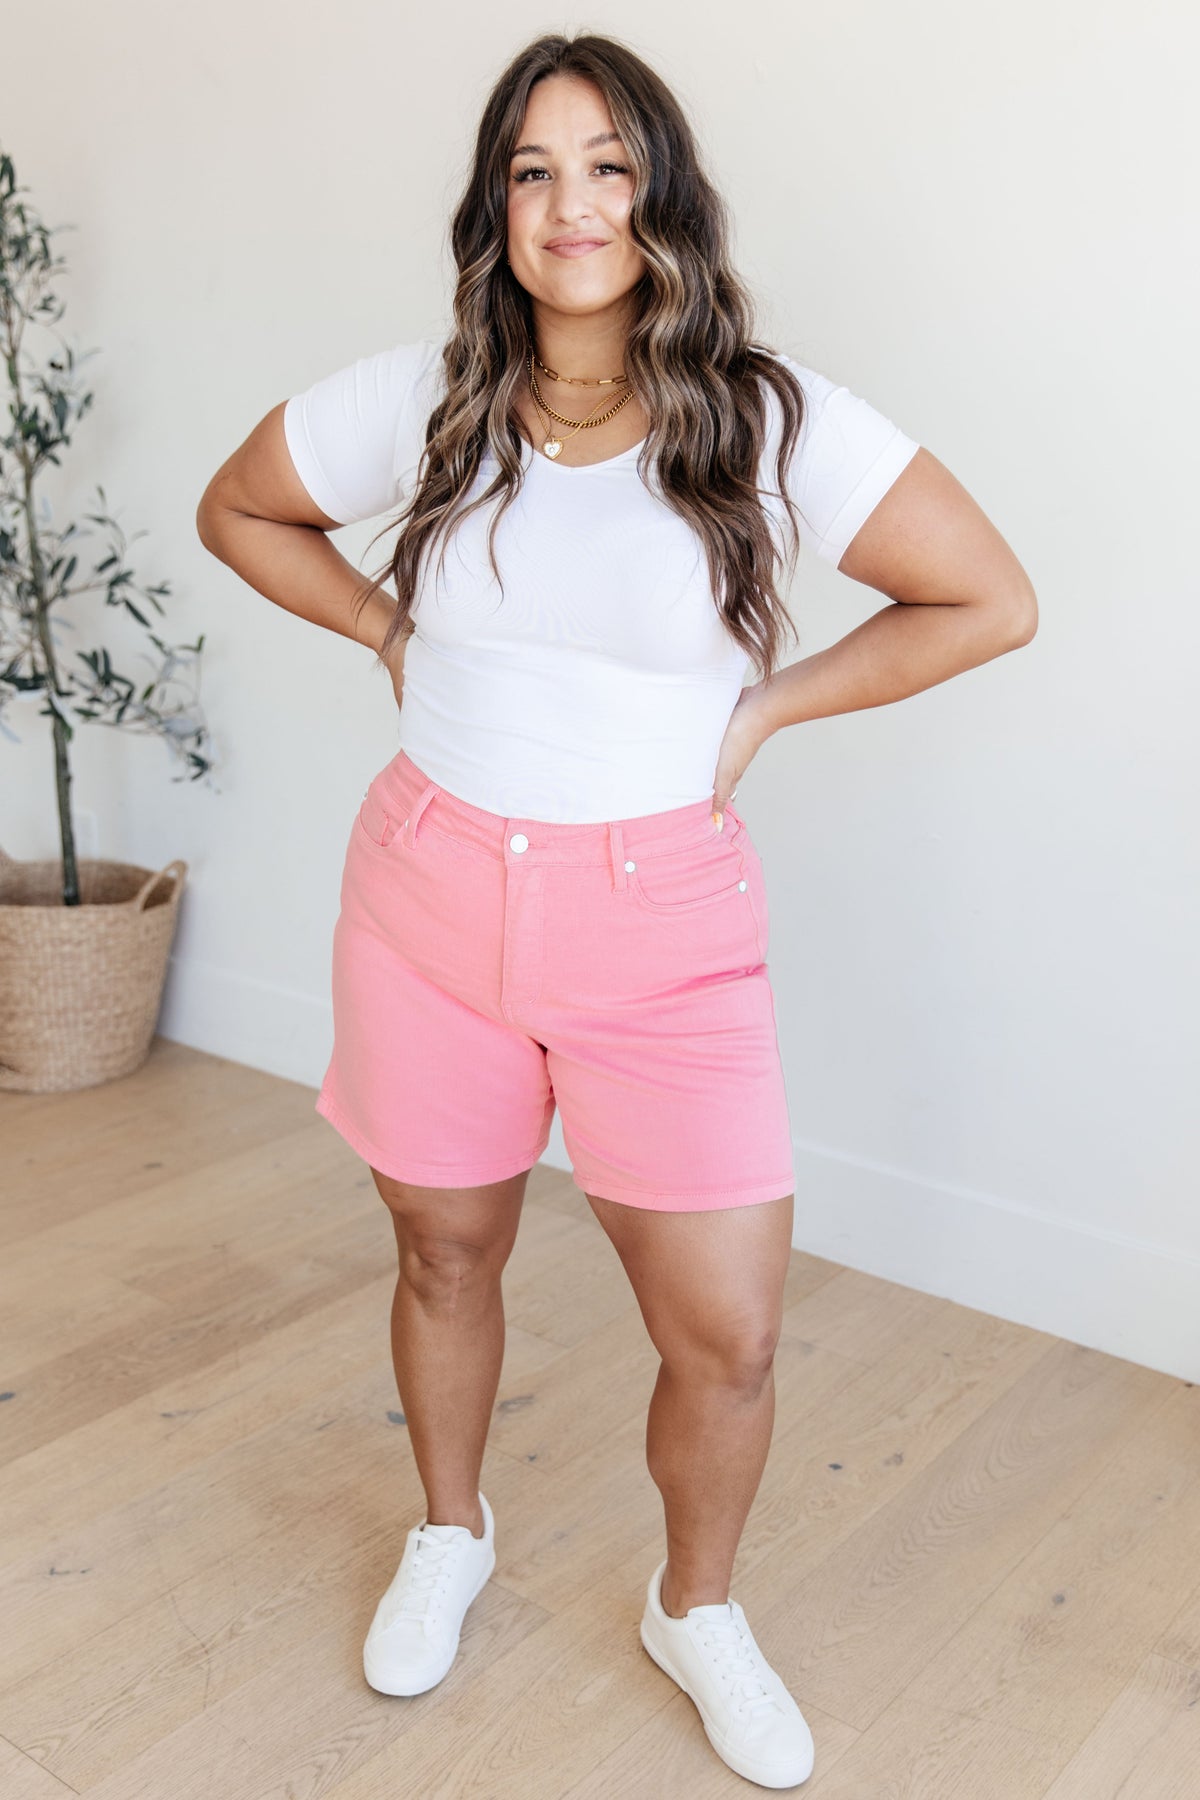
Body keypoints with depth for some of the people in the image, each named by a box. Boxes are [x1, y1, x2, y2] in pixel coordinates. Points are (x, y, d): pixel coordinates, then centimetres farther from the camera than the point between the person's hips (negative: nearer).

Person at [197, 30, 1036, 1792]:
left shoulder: (768, 420, -10)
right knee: (445, 1254, 19)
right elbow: (237, 510, 14)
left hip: (662, 919, -1)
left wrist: (764, 709, -6)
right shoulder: (415, 401, -3)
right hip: (431, 892, 2)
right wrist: (390, 632, 4)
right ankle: (451, 1534, 49)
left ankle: (697, 1611, 33)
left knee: (728, 1335, 1)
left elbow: (991, 603, -5)